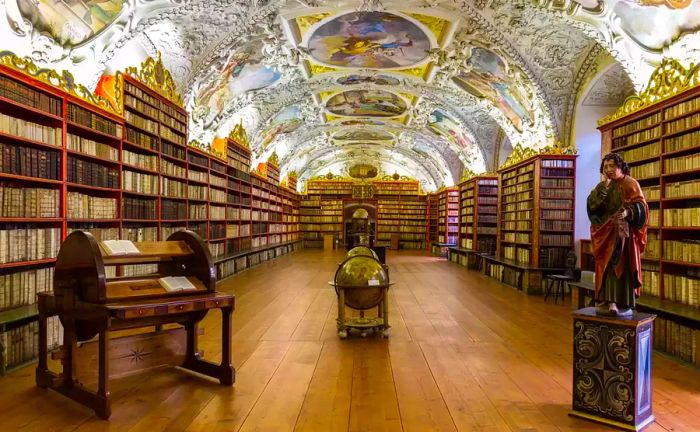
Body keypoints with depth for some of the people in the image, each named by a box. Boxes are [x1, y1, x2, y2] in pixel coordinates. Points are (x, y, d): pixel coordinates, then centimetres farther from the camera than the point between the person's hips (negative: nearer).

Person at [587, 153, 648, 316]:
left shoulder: (630, 184, 0)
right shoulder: (601, 186, 12)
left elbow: (640, 205, -10)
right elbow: (592, 205, -4)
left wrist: (627, 212, -30)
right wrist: (605, 187, -12)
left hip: (624, 232, -4)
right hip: (606, 233, 4)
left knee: (624, 266, -4)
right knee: (606, 267, 1)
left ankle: (625, 304, 0)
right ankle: (606, 301, 4)